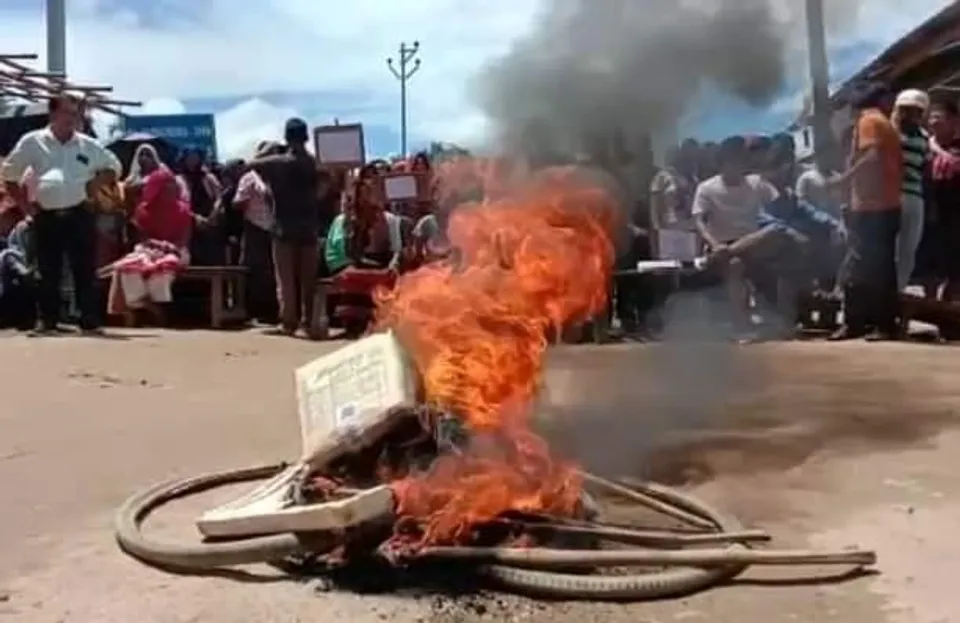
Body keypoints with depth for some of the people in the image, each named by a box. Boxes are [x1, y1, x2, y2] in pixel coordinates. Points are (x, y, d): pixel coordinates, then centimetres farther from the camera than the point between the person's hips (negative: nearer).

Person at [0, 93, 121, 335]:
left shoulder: (88, 145, 6)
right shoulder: (32, 141, 3)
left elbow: (113, 166, 22)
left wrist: (94, 184, 9)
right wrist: (23, 203, 6)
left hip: (78, 214, 0)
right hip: (46, 217, 0)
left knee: (84, 269, 0)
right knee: (48, 271, 6)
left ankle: (90, 321, 4)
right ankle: (48, 321, 15)